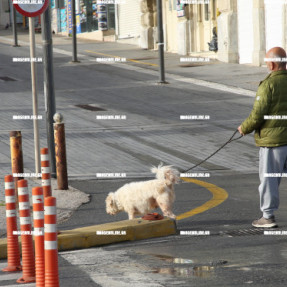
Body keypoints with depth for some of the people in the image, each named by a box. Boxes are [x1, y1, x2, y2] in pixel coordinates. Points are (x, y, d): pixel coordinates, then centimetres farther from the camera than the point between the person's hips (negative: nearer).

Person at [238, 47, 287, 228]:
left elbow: (258, 115, -15)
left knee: (269, 178, 4)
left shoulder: (268, 84, -15)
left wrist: (244, 128, 3)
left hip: (272, 138, -6)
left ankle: (268, 216, 9)